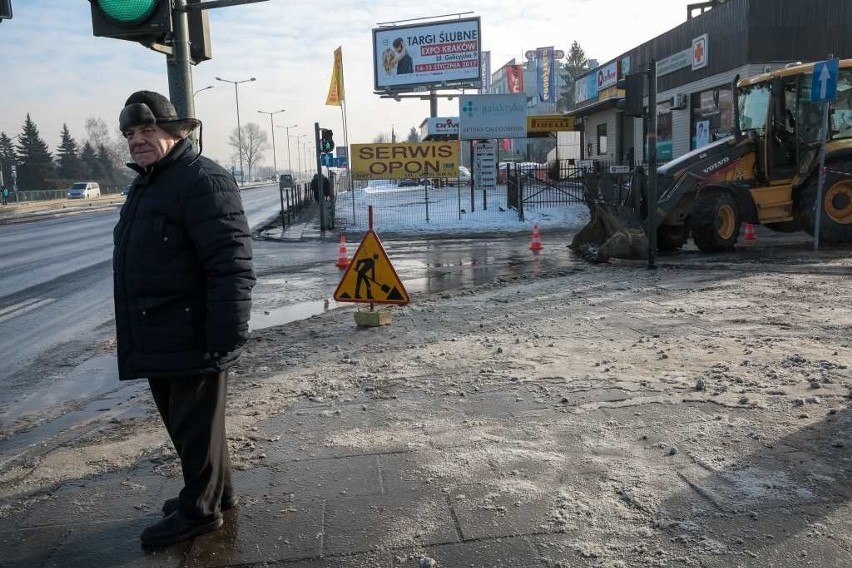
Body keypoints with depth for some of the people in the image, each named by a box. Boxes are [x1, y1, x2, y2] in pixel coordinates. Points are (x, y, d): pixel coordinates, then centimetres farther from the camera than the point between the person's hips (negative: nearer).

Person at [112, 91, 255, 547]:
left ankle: (200, 509, 21)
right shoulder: (147, 183, 17)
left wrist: (226, 334, -26)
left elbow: (230, 264, -23)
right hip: (158, 339, 10)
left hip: (191, 338, -10)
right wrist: (140, 334, 23)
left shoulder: (203, 180, -16)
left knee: (195, 425, 4)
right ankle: (214, 491, 36)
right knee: (181, 422, 20)